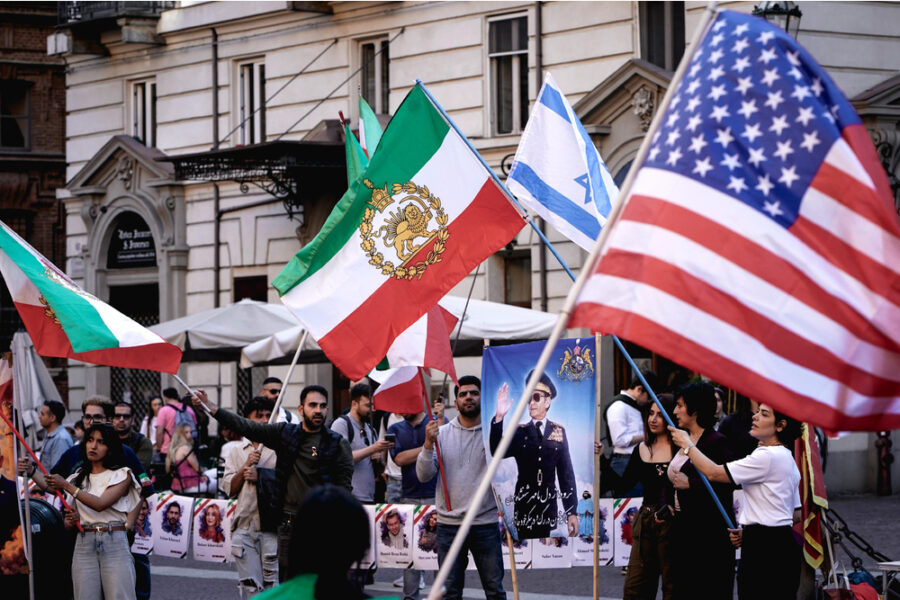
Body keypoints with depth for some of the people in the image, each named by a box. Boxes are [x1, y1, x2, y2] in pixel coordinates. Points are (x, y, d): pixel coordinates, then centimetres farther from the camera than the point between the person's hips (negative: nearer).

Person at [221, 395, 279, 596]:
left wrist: (260, 476, -11)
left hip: (272, 526, -3)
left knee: (274, 584, -6)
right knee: (249, 585, 1)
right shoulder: (236, 450, 14)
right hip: (244, 525, 3)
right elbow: (229, 489, 7)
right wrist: (246, 466, -6)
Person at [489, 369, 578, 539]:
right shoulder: (520, 432, 8)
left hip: (548, 506, 1)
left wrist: (572, 511, 2)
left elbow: (566, 472, 7)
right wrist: (499, 418, -22)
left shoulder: (558, 431, 10)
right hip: (524, 506, -1)